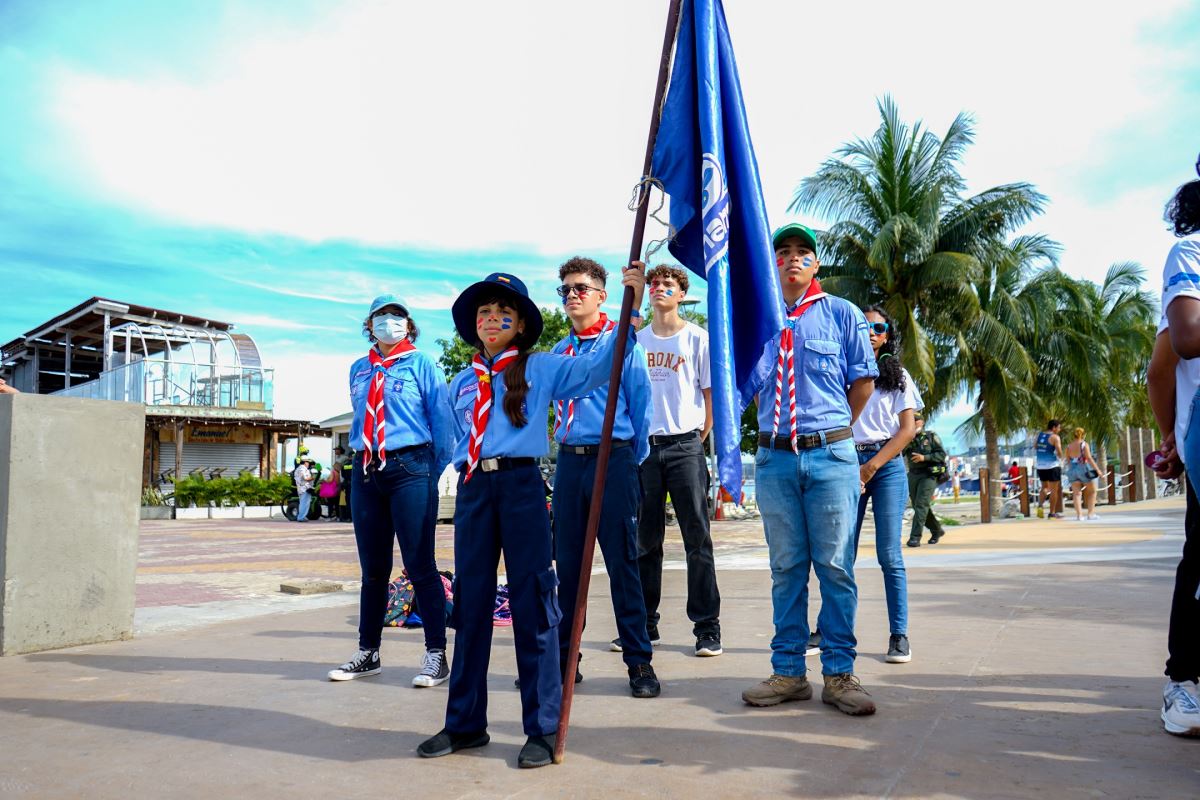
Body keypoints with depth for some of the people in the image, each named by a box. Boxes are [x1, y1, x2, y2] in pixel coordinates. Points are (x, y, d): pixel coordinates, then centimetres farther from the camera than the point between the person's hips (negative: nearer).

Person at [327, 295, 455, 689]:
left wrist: (432, 472, -2)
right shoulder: (358, 370, 15)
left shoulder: (421, 364, 2)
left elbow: (442, 421, 0)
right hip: (365, 471, 5)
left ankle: (436, 655, 4)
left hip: (409, 468, -5)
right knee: (372, 568, 12)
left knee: (420, 565, -4)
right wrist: (361, 457, 14)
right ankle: (368, 653, 23)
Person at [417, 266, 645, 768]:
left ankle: (542, 728, 9)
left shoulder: (542, 369, 5)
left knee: (532, 603, -1)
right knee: (470, 604, 9)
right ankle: (465, 723, 22)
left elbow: (598, 367, -7)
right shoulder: (462, 384, 17)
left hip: (521, 486, -4)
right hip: (472, 489, 4)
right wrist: (467, 472, 14)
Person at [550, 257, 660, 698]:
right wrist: (568, 454, 13)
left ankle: (639, 661, 8)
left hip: (613, 458, -5)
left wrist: (634, 463, 0)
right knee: (567, 563, 10)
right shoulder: (557, 352, 15)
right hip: (569, 462, 5)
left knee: (622, 562, -2)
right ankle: (563, 656, 21)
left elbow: (640, 405, 0)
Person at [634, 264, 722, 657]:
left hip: (685, 447, -3)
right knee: (644, 540, 9)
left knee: (697, 539, -2)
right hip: (643, 447, 4)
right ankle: (644, 622, 19)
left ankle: (707, 626, 5)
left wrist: (698, 439, -1)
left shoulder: (697, 338, 4)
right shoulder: (635, 340, 13)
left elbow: (710, 393, 4)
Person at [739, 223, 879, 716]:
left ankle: (838, 675, 10)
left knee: (835, 567, 1)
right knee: (786, 569, 8)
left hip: (830, 455, -2)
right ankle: (788, 672, 16)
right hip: (774, 458, 2)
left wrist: (832, 429, 11)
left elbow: (863, 381, 8)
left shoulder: (841, 314, 5)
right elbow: (741, 387, 16)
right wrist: (777, 429, 8)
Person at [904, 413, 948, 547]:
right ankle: (937, 530, 31)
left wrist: (924, 457, -15)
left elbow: (942, 454, -3)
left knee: (921, 505, -14)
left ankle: (915, 537, -16)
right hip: (913, 475, 5)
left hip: (929, 474, -5)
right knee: (918, 506, 11)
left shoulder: (932, 437, 3)